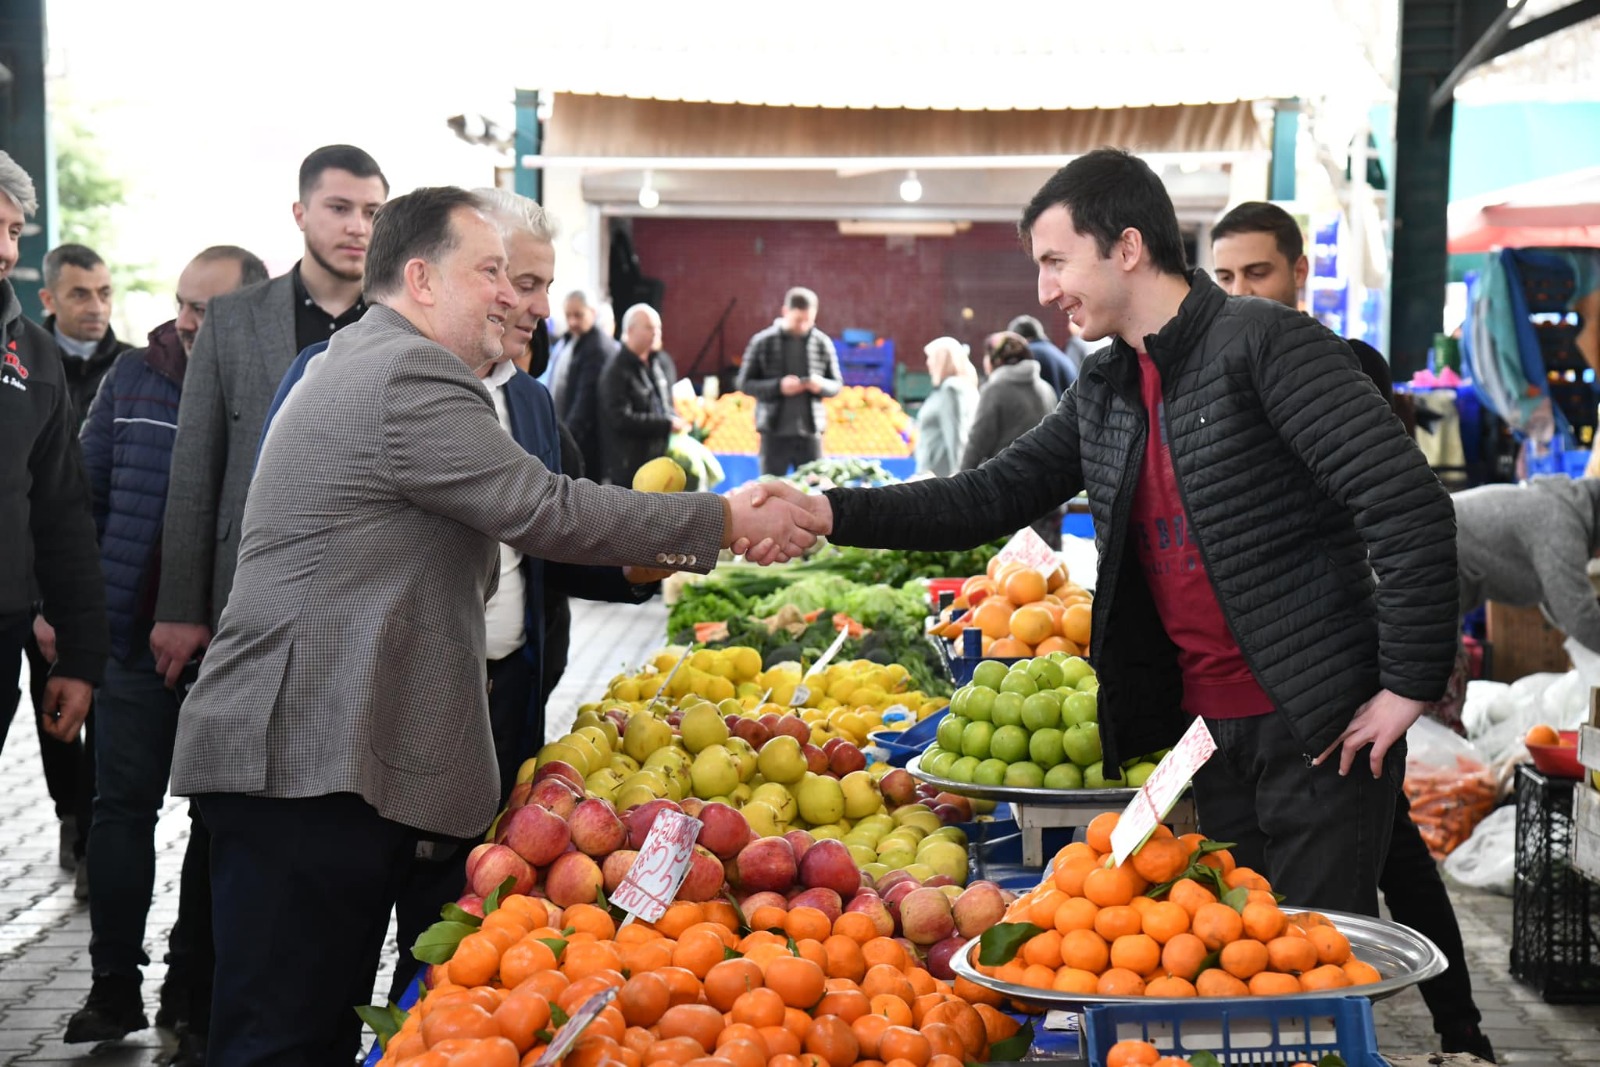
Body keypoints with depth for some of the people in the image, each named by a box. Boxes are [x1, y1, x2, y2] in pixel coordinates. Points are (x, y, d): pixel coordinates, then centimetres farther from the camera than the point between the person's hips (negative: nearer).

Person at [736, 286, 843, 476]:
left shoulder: (822, 343, 4)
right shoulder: (763, 342, -2)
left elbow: (837, 384, 12)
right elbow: (744, 384, 0)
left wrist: (822, 385, -12)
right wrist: (778, 386, -16)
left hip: (810, 432, 2)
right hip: (774, 433, -2)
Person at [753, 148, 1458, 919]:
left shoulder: (1265, 344, -13)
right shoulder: (1104, 391, 11)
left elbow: (1411, 506, -18)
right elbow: (991, 497, 14)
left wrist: (1407, 686, -17)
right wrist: (832, 514, 2)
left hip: (1319, 728, -8)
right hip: (1205, 729, 8)